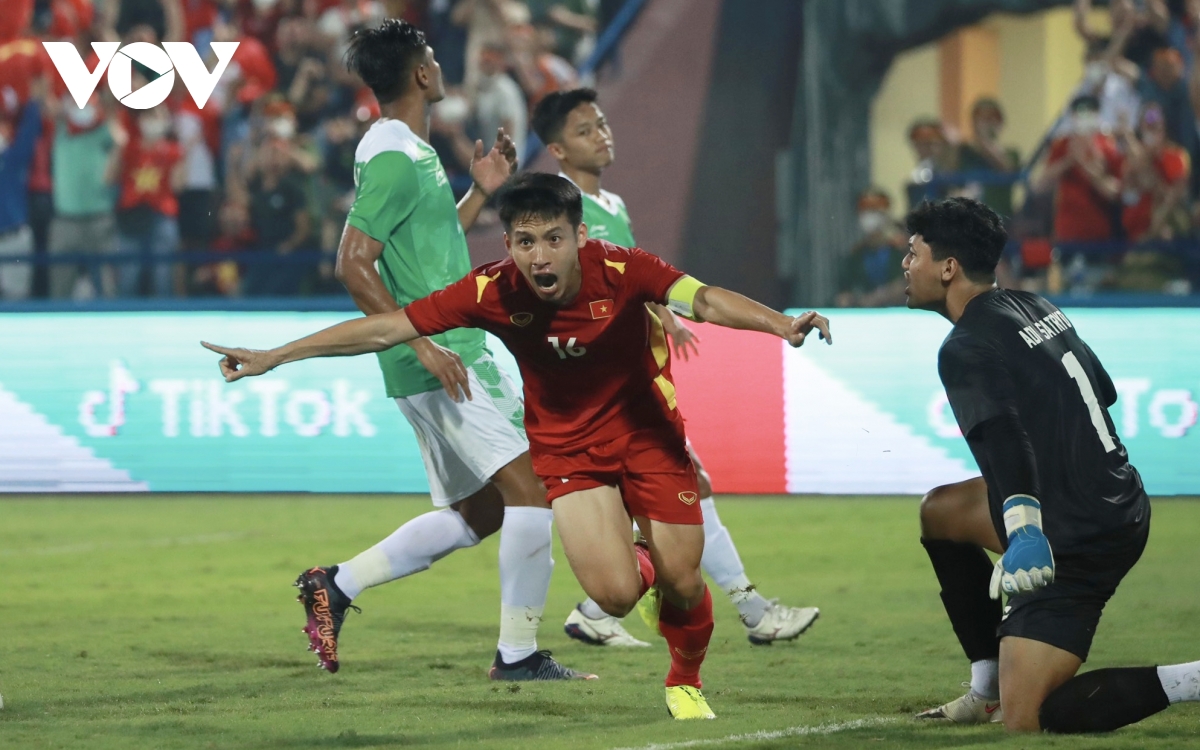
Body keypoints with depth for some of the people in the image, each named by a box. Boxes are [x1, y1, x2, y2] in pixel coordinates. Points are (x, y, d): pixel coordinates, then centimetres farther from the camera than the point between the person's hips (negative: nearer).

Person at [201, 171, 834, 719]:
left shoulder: (621, 271, -27)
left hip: (646, 430, 0)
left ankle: (686, 683, 32)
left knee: (682, 582, -2)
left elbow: (703, 300, -41)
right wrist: (273, 357, -15)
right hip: (564, 443, 0)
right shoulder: (494, 292, -22)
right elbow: (387, 328, -16)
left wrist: (780, 325, -60)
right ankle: (638, 564, 25)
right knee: (615, 595, -15)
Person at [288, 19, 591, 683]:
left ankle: (336, 585, 15)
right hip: (441, 360, -10)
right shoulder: (393, 161, -14)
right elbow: (353, 264, -21)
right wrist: (422, 344, -24)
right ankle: (518, 653, -8)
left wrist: (480, 193, 22)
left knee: (479, 512, 13)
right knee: (528, 488, -12)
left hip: (454, 356, 10)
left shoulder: (413, 155, 17)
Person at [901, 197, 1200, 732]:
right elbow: (1103, 392, 24)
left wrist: (1022, 530, -47)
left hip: (1076, 544, -10)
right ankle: (989, 688, 25)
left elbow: (1003, 437, -32)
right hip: (1118, 503, 10)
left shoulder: (966, 349, -14)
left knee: (1026, 722, -10)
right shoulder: (1033, 306, 12)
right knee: (940, 511, 25)